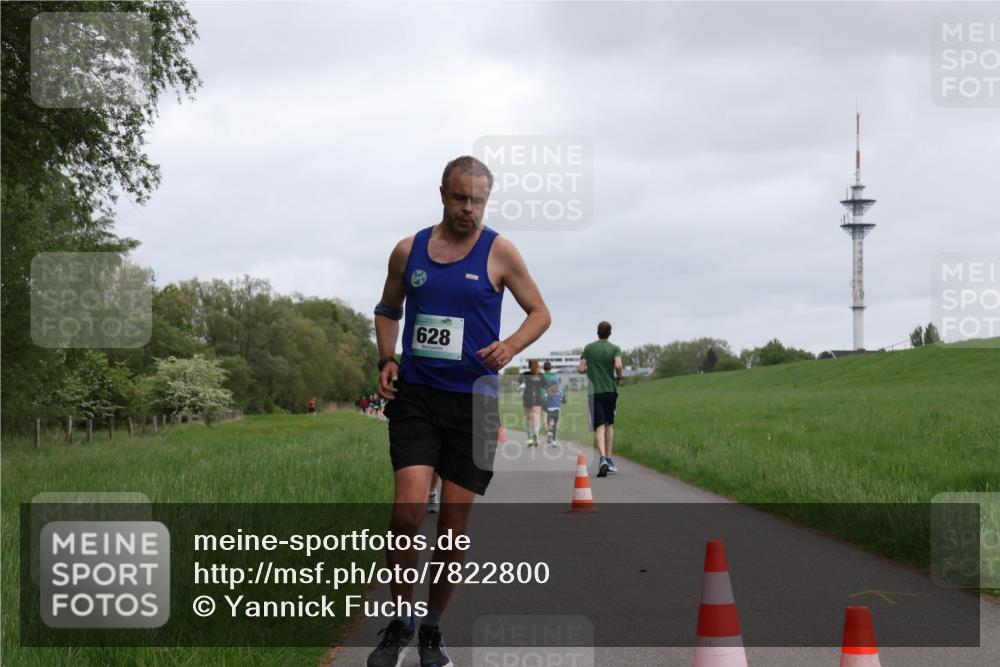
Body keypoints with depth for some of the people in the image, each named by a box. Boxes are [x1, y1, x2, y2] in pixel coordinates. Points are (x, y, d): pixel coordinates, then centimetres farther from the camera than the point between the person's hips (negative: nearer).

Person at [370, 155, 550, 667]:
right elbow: (388, 310, 22)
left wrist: (510, 347, -14)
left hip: (472, 400, 0)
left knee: (455, 523, 2)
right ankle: (399, 622, 2)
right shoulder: (408, 251, 6)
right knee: (408, 508, -16)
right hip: (415, 396, 1)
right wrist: (386, 360, 5)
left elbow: (540, 312, 6)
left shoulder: (499, 253, 0)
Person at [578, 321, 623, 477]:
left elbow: (581, 369, -2)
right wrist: (619, 379, 2)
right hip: (610, 390, 1)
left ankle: (603, 458, -27)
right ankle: (609, 460, 19)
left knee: (599, 427, -7)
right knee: (609, 425, 17)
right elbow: (618, 366, -17)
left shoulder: (589, 348, 2)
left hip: (594, 392, -1)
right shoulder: (615, 348, -1)